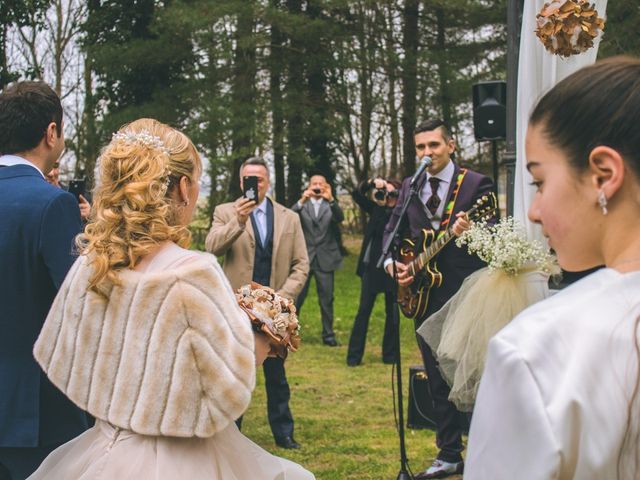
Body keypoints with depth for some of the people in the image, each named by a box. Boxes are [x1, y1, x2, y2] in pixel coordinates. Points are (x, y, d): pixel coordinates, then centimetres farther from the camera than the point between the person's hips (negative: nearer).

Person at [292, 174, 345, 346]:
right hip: (304, 257, -1)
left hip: (325, 259, 1)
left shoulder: (331, 205, 8)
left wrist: (331, 199, -27)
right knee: (297, 297, 0)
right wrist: (302, 201, -26)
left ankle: (328, 335, 11)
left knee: (327, 299, 4)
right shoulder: (302, 205, 7)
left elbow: (340, 218, -12)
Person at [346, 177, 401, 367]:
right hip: (371, 266, 2)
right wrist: (371, 183, -12)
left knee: (392, 313, 5)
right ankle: (354, 356, 1)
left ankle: (389, 355, 15)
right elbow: (357, 195, 3)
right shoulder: (377, 209, 10)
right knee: (363, 311, 0)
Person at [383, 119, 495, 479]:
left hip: (464, 293, -6)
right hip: (424, 294, 6)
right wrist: (391, 262, 0)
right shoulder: (410, 187, 12)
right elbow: (393, 230, 19)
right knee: (439, 381, 11)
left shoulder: (476, 184, -4)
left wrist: (470, 231, -30)